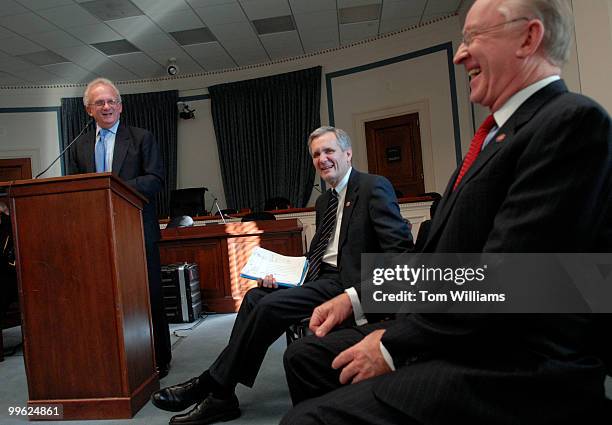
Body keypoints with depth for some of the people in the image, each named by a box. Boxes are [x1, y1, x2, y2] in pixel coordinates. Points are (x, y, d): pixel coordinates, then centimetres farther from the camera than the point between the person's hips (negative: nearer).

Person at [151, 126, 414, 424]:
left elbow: (399, 247, -15)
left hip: (346, 283, -8)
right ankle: (221, 395, -9)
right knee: (255, 296, -9)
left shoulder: (375, 187, -7)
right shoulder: (324, 201, 19)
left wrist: (361, 293, -23)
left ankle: (211, 386, -7)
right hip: (320, 276, 8)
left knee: (270, 305, -21)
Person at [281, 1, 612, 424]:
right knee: (305, 356, 9)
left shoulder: (574, 122, -15)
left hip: (514, 371, -9)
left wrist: (394, 346, -13)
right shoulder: (501, 132, 16)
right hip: (456, 336, 9)